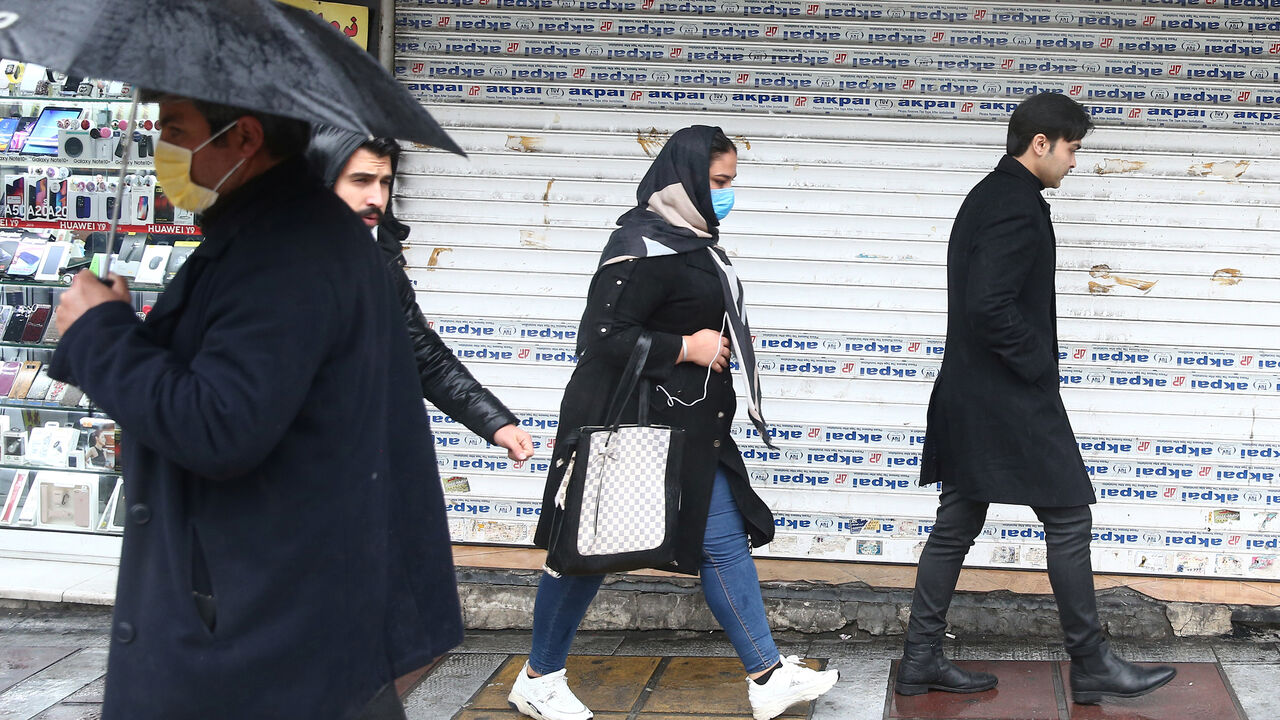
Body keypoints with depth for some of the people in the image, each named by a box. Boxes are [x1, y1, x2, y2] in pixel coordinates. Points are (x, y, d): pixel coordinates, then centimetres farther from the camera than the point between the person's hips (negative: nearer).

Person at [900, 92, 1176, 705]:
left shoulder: (986, 196, 14)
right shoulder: (1019, 207, -17)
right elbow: (992, 305, -27)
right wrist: (1037, 363, -14)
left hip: (968, 397, 10)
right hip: (1011, 401, -10)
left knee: (955, 527, 12)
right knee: (1069, 520, 0)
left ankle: (921, 660, 15)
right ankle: (1091, 666, 10)